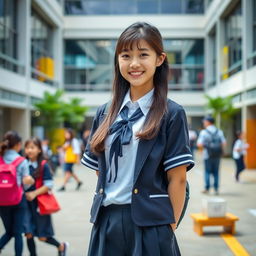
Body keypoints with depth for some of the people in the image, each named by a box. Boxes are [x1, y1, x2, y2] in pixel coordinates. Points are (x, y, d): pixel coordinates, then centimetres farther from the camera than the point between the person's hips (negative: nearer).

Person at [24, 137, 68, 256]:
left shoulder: (44, 166, -8)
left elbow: (49, 185, -11)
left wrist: (34, 193, -20)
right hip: (26, 202, 3)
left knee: (43, 237, 6)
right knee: (28, 234, -5)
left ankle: (61, 246, 34)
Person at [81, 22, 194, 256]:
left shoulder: (172, 114, -5)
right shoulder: (105, 113, 7)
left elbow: (177, 178, -7)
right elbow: (101, 172, 12)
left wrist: (169, 227, -9)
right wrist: (101, 214, 5)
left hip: (149, 225, -4)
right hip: (106, 222, 4)